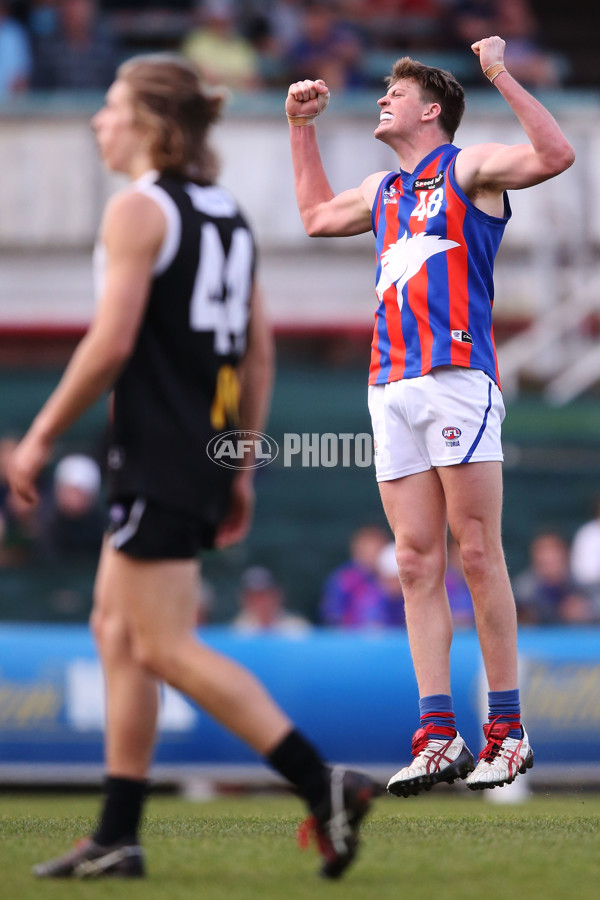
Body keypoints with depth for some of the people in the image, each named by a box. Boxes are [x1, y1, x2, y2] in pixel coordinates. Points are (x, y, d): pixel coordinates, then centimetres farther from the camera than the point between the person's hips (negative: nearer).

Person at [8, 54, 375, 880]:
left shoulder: (138, 209, -11)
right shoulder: (228, 214, 15)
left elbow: (110, 344, -18)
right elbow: (259, 354, 16)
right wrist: (243, 468, 20)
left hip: (157, 456, -9)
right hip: (209, 453, 9)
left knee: (166, 648, -6)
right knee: (117, 629, 14)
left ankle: (324, 784, -14)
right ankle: (117, 838, 13)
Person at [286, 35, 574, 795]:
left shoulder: (468, 169, 4)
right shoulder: (384, 190, 25)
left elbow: (554, 156, -13)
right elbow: (317, 216, 44)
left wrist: (502, 76, -15)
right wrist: (300, 126, 40)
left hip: (458, 379, -7)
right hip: (392, 389, 7)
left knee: (476, 554, -8)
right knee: (417, 562, 0)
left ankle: (506, 730, -5)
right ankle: (437, 736, -3)